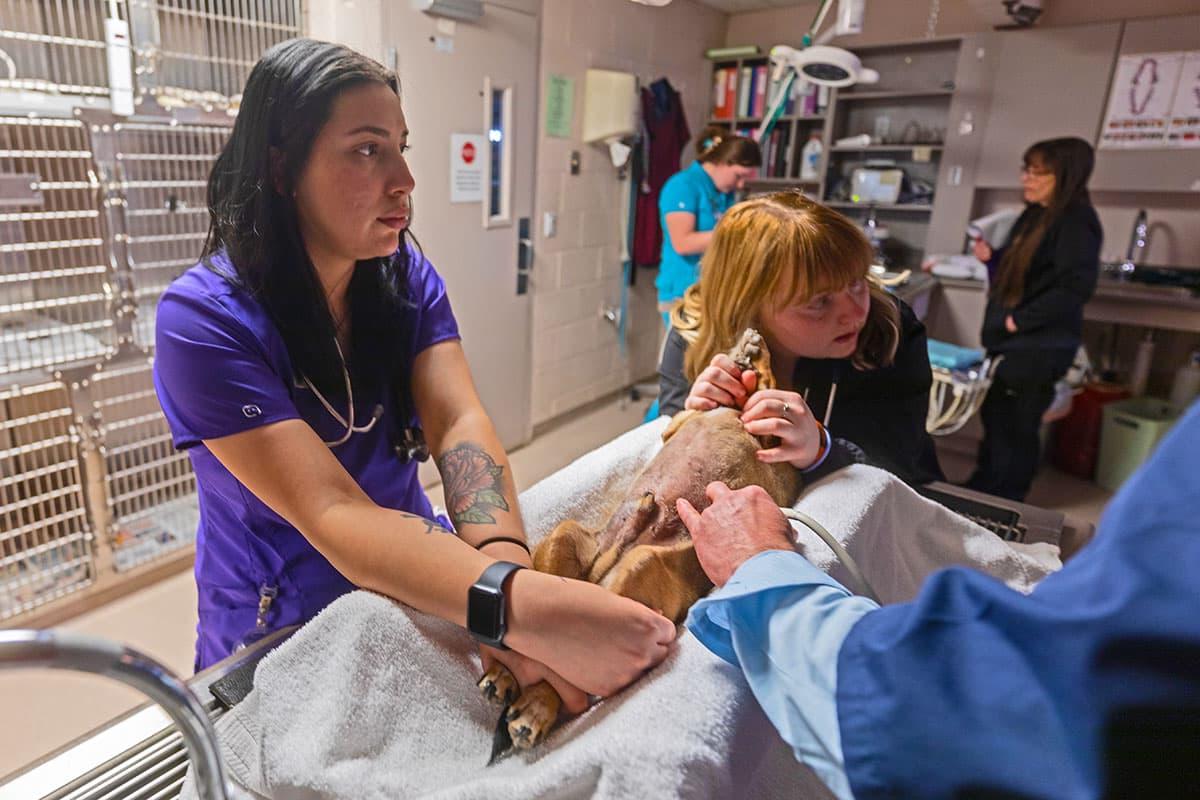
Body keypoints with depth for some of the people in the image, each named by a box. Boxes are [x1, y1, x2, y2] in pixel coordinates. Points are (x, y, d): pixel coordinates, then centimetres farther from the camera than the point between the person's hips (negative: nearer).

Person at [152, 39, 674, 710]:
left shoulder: (409, 278, -4)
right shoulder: (203, 320, -19)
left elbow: (459, 422, -18)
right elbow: (334, 514, -29)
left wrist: (508, 565, -37)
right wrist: (525, 606, -43)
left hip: (415, 596, 3)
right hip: (278, 638, -2)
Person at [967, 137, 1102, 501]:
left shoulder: (1076, 221, -15)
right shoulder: (1034, 215, 11)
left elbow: (1076, 286, -24)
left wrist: (1020, 319, -22)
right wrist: (992, 258, 1)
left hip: (1040, 346, -9)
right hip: (1012, 340, 9)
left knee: (1015, 427, 2)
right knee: (995, 416, 18)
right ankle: (981, 491, 33)